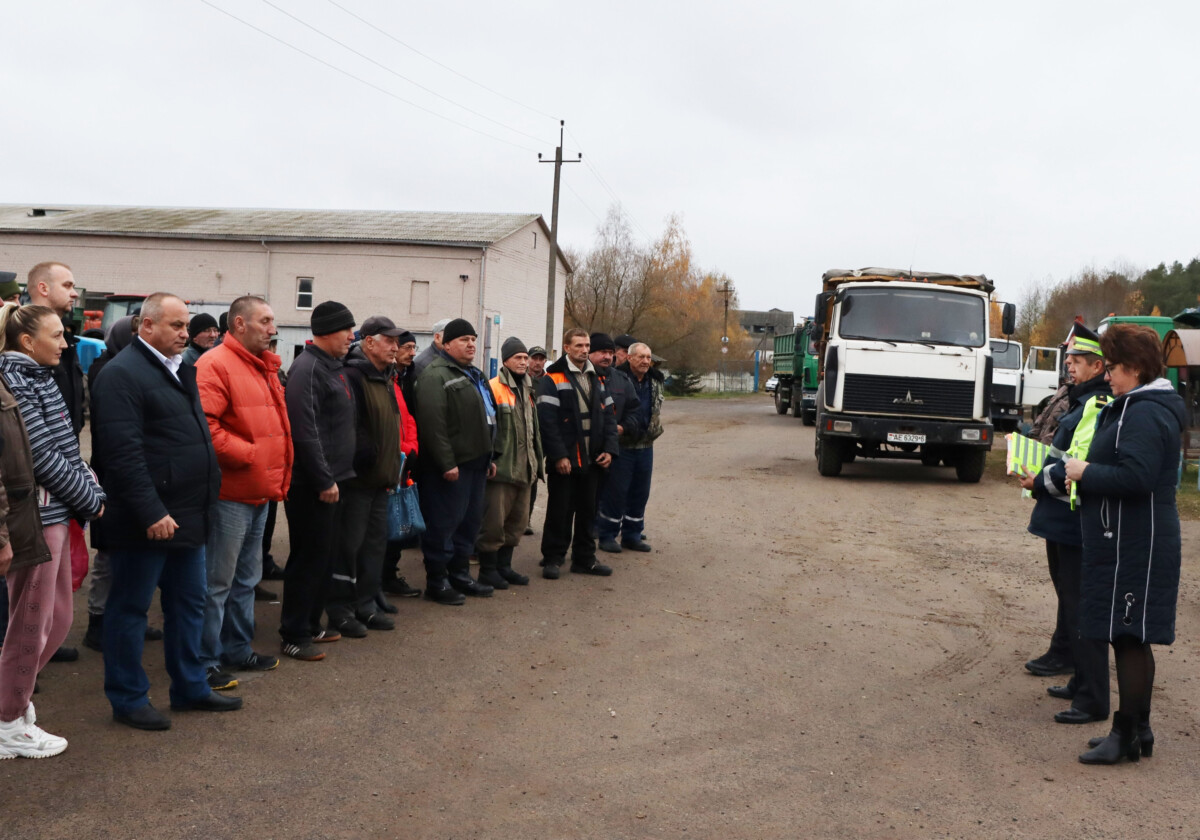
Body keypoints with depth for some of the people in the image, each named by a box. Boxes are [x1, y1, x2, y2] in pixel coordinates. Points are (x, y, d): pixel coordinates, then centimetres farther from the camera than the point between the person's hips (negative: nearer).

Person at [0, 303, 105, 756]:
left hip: (58, 513, 9)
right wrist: (91, 499, -9)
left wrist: (92, 493, 2)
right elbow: (42, 455, -17)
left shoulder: (37, 378, 14)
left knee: (57, 618, 16)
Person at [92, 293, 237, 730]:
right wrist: (151, 512, -23)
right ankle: (128, 699, 16)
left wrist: (206, 497, 16)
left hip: (187, 514, 9)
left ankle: (190, 687, 29)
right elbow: (123, 451, -21)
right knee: (130, 608, 5)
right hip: (147, 519, -9)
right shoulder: (122, 373, -14)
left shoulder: (181, 370, 15)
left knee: (189, 603, 16)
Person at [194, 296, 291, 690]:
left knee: (246, 579, 19)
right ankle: (205, 662, 8)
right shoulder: (215, 365, -14)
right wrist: (247, 455, -19)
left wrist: (279, 476, 12)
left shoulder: (265, 368, 15)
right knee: (217, 581, -2)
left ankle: (238, 649, 32)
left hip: (260, 493, 10)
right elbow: (204, 425, -24)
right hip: (230, 492, -9)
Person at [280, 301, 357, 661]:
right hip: (311, 485, -10)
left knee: (324, 556, 16)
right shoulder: (307, 368, -16)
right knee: (308, 558, -3)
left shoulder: (333, 366, 15)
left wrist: (334, 476, 18)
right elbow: (305, 431, -23)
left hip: (330, 481, 10)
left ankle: (311, 623, 28)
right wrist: (323, 481, -21)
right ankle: (293, 635, 6)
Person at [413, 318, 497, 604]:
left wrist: (489, 457, 22)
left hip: (475, 463, 10)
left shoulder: (473, 375, 20)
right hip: (452, 465, -10)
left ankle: (460, 573, 27)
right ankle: (437, 581, 6)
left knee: (470, 520, 15)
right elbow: (433, 423, -22)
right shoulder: (436, 376, -13)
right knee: (444, 522, -3)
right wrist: (446, 463, -23)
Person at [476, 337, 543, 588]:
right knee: (494, 520, -4)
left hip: (523, 469, 8)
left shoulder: (527, 391, 17)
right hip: (501, 468, -8)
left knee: (518, 520, 14)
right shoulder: (494, 388, -9)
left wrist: (537, 462, 21)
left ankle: (504, 565, 25)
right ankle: (487, 569, 8)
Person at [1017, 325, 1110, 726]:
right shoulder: (1083, 402, 16)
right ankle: (1082, 682, 32)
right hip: (1063, 521, 11)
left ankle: (1092, 701, 0)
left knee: (1081, 609, -6)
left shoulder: (1099, 405, -17)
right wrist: (1040, 477, 9)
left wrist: (1039, 482, -12)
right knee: (1070, 600, 19)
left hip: (1078, 524, -11)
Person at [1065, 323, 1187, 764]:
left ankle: (1128, 735, 6)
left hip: (1135, 546, -11)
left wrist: (1087, 472, -15)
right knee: (1129, 637, 16)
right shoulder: (1134, 407, 15)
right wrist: (1086, 471, 7)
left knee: (1129, 637, -3)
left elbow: (1135, 477, -27)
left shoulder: (1145, 414, -18)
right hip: (1125, 542, 11)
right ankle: (1137, 731, 25)